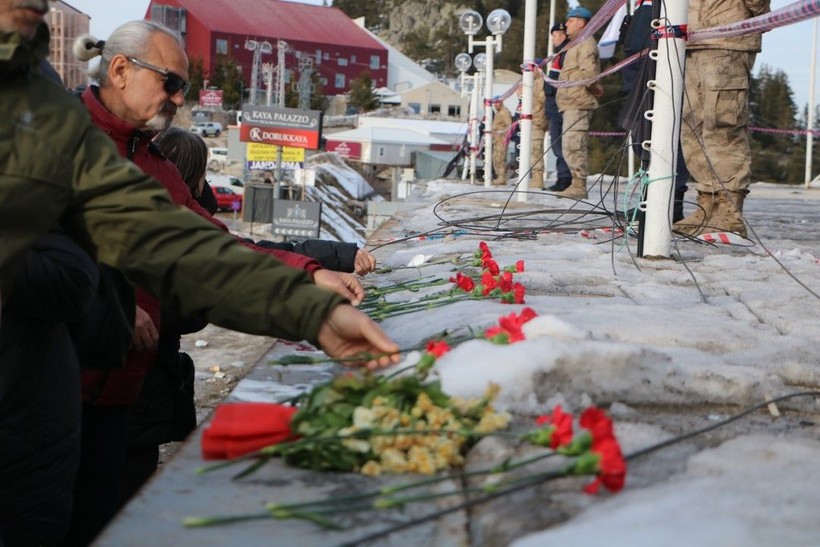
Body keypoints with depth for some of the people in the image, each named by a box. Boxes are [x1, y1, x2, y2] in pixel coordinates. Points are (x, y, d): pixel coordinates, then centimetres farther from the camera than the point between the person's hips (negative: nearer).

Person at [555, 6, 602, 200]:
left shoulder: (586, 43, -8)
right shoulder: (578, 45, 25)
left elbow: (589, 72, -20)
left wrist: (594, 88, -6)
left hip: (578, 103, -11)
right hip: (571, 103, 11)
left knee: (573, 145, -14)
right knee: (570, 146, 12)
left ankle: (579, 186, -14)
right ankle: (577, 184, 15)